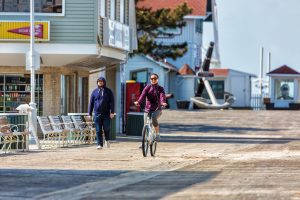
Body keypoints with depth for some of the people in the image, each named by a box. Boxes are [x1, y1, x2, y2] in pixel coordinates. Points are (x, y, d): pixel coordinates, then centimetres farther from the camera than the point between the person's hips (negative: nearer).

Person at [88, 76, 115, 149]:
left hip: (106, 114, -1)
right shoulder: (95, 92, 9)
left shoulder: (108, 91, 5)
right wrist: (90, 113, 6)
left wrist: (112, 112, -9)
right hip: (97, 114, 1)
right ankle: (100, 144, 2)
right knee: (98, 130, -1)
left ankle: (107, 139, 27)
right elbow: (91, 103, 10)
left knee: (106, 128, -1)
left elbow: (112, 102, 1)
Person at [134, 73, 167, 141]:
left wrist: (163, 102, -40)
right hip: (148, 109, 2)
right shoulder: (147, 88, 5)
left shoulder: (160, 89, 3)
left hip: (157, 109, -2)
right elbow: (143, 95, -13)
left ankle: (157, 133, -15)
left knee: (154, 118, -32)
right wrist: (138, 102, -35)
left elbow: (162, 96, -17)